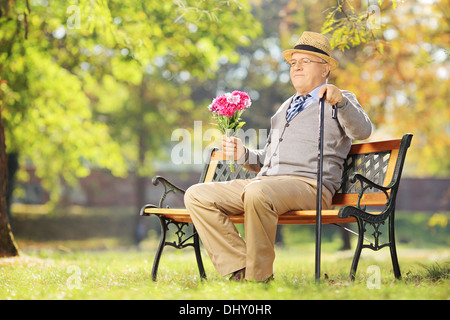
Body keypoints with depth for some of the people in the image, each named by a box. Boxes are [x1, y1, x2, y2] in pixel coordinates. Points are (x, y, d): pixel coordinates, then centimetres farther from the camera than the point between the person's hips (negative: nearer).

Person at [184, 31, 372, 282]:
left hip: (308, 184, -7)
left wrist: (340, 101, -30)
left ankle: (259, 276, -26)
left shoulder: (342, 101, 11)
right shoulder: (286, 107, 33)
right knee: (197, 196, -11)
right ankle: (240, 268, -17)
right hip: (264, 181, 8)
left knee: (257, 193, -40)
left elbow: (362, 131, -12)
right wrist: (243, 154, 12)